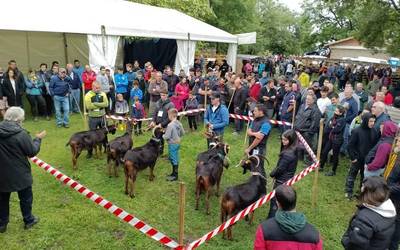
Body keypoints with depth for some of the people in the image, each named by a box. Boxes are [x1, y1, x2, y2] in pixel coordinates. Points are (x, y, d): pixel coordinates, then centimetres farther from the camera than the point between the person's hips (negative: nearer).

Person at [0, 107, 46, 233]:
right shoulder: (21, 133, -22)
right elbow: (32, 152, -13)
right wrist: (38, 139, 0)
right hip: (20, 174, -5)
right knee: (25, 198, 16)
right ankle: (28, 220, 32)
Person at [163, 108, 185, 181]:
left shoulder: (170, 125, -23)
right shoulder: (179, 123, 1)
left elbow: (167, 136, -22)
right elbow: (183, 132, 9)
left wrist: (163, 136, -1)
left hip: (172, 144, -8)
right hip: (178, 143, 8)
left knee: (174, 159, 1)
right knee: (175, 158, 19)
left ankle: (175, 176, 11)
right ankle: (174, 173, 32)